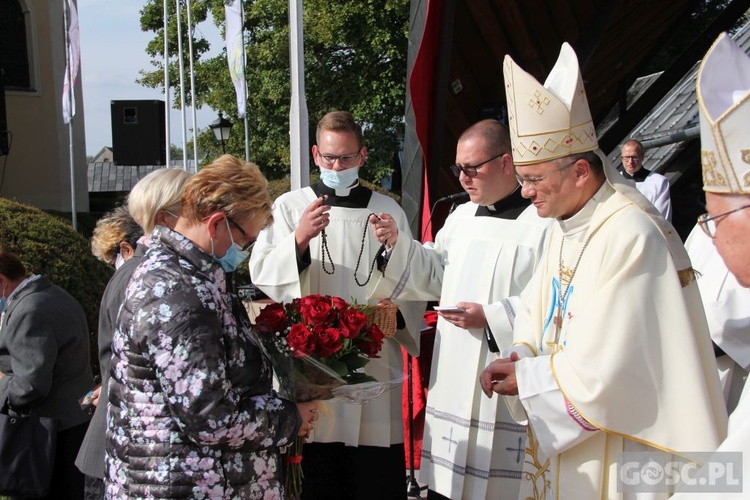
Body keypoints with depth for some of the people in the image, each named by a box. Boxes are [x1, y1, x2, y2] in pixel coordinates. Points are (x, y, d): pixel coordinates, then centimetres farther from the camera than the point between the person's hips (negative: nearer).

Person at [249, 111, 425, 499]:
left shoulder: (389, 211, 10)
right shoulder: (290, 206, 6)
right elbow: (261, 273, -3)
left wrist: (395, 313, -6)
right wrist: (299, 239, -19)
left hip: (374, 360, 1)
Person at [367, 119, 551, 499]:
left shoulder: (543, 223, -11)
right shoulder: (462, 216, 11)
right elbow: (435, 273, 16)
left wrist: (490, 317, -19)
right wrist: (397, 243, 2)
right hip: (453, 380, 7)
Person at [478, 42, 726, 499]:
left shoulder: (632, 236, -24)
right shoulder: (566, 225, 4)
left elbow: (607, 367, -24)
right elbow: (538, 312, 12)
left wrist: (525, 378, -12)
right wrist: (521, 357, -8)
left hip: (615, 449, -8)